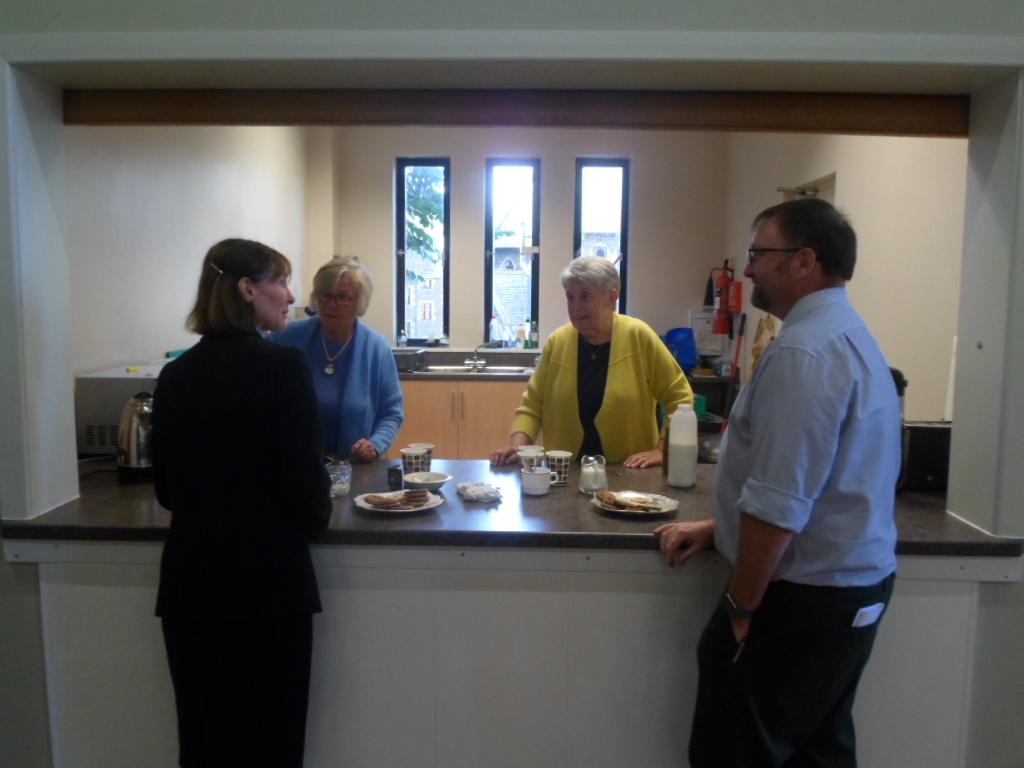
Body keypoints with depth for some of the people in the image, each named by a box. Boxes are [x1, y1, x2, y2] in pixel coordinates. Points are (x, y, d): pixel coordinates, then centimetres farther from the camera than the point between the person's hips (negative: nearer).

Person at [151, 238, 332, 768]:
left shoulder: (175, 375, 2)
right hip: (269, 579, -5)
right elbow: (306, 475, -16)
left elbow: (166, 489, 9)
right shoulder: (282, 366, -14)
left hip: (190, 578, 5)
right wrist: (317, 518, 5)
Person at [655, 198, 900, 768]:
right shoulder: (846, 334, 12)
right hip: (853, 587, 10)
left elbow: (779, 504, -25)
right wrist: (716, 529, 15)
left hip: (802, 600, -10)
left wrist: (741, 608, -12)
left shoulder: (802, 351, -22)